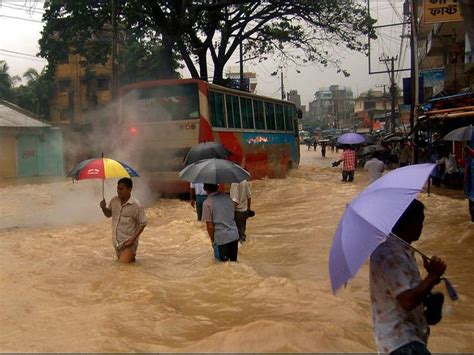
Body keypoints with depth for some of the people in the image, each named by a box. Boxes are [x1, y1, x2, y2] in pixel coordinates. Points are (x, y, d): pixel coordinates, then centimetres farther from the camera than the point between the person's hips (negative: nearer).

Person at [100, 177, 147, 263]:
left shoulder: (136, 206, -20)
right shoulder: (114, 201, -3)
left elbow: (142, 224, -14)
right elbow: (108, 214, 13)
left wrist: (133, 239, -20)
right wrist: (104, 208, -9)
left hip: (128, 242, -6)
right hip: (117, 241, 6)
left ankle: (132, 255, 17)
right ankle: (131, 255, 45)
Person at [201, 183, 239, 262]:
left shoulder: (207, 203, -11)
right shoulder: (227, 197, 4)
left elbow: (210, 226, -11)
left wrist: (212, 240, 3)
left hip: (221, 238, -5)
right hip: (234, 235, 5)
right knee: (234, 261, 17)